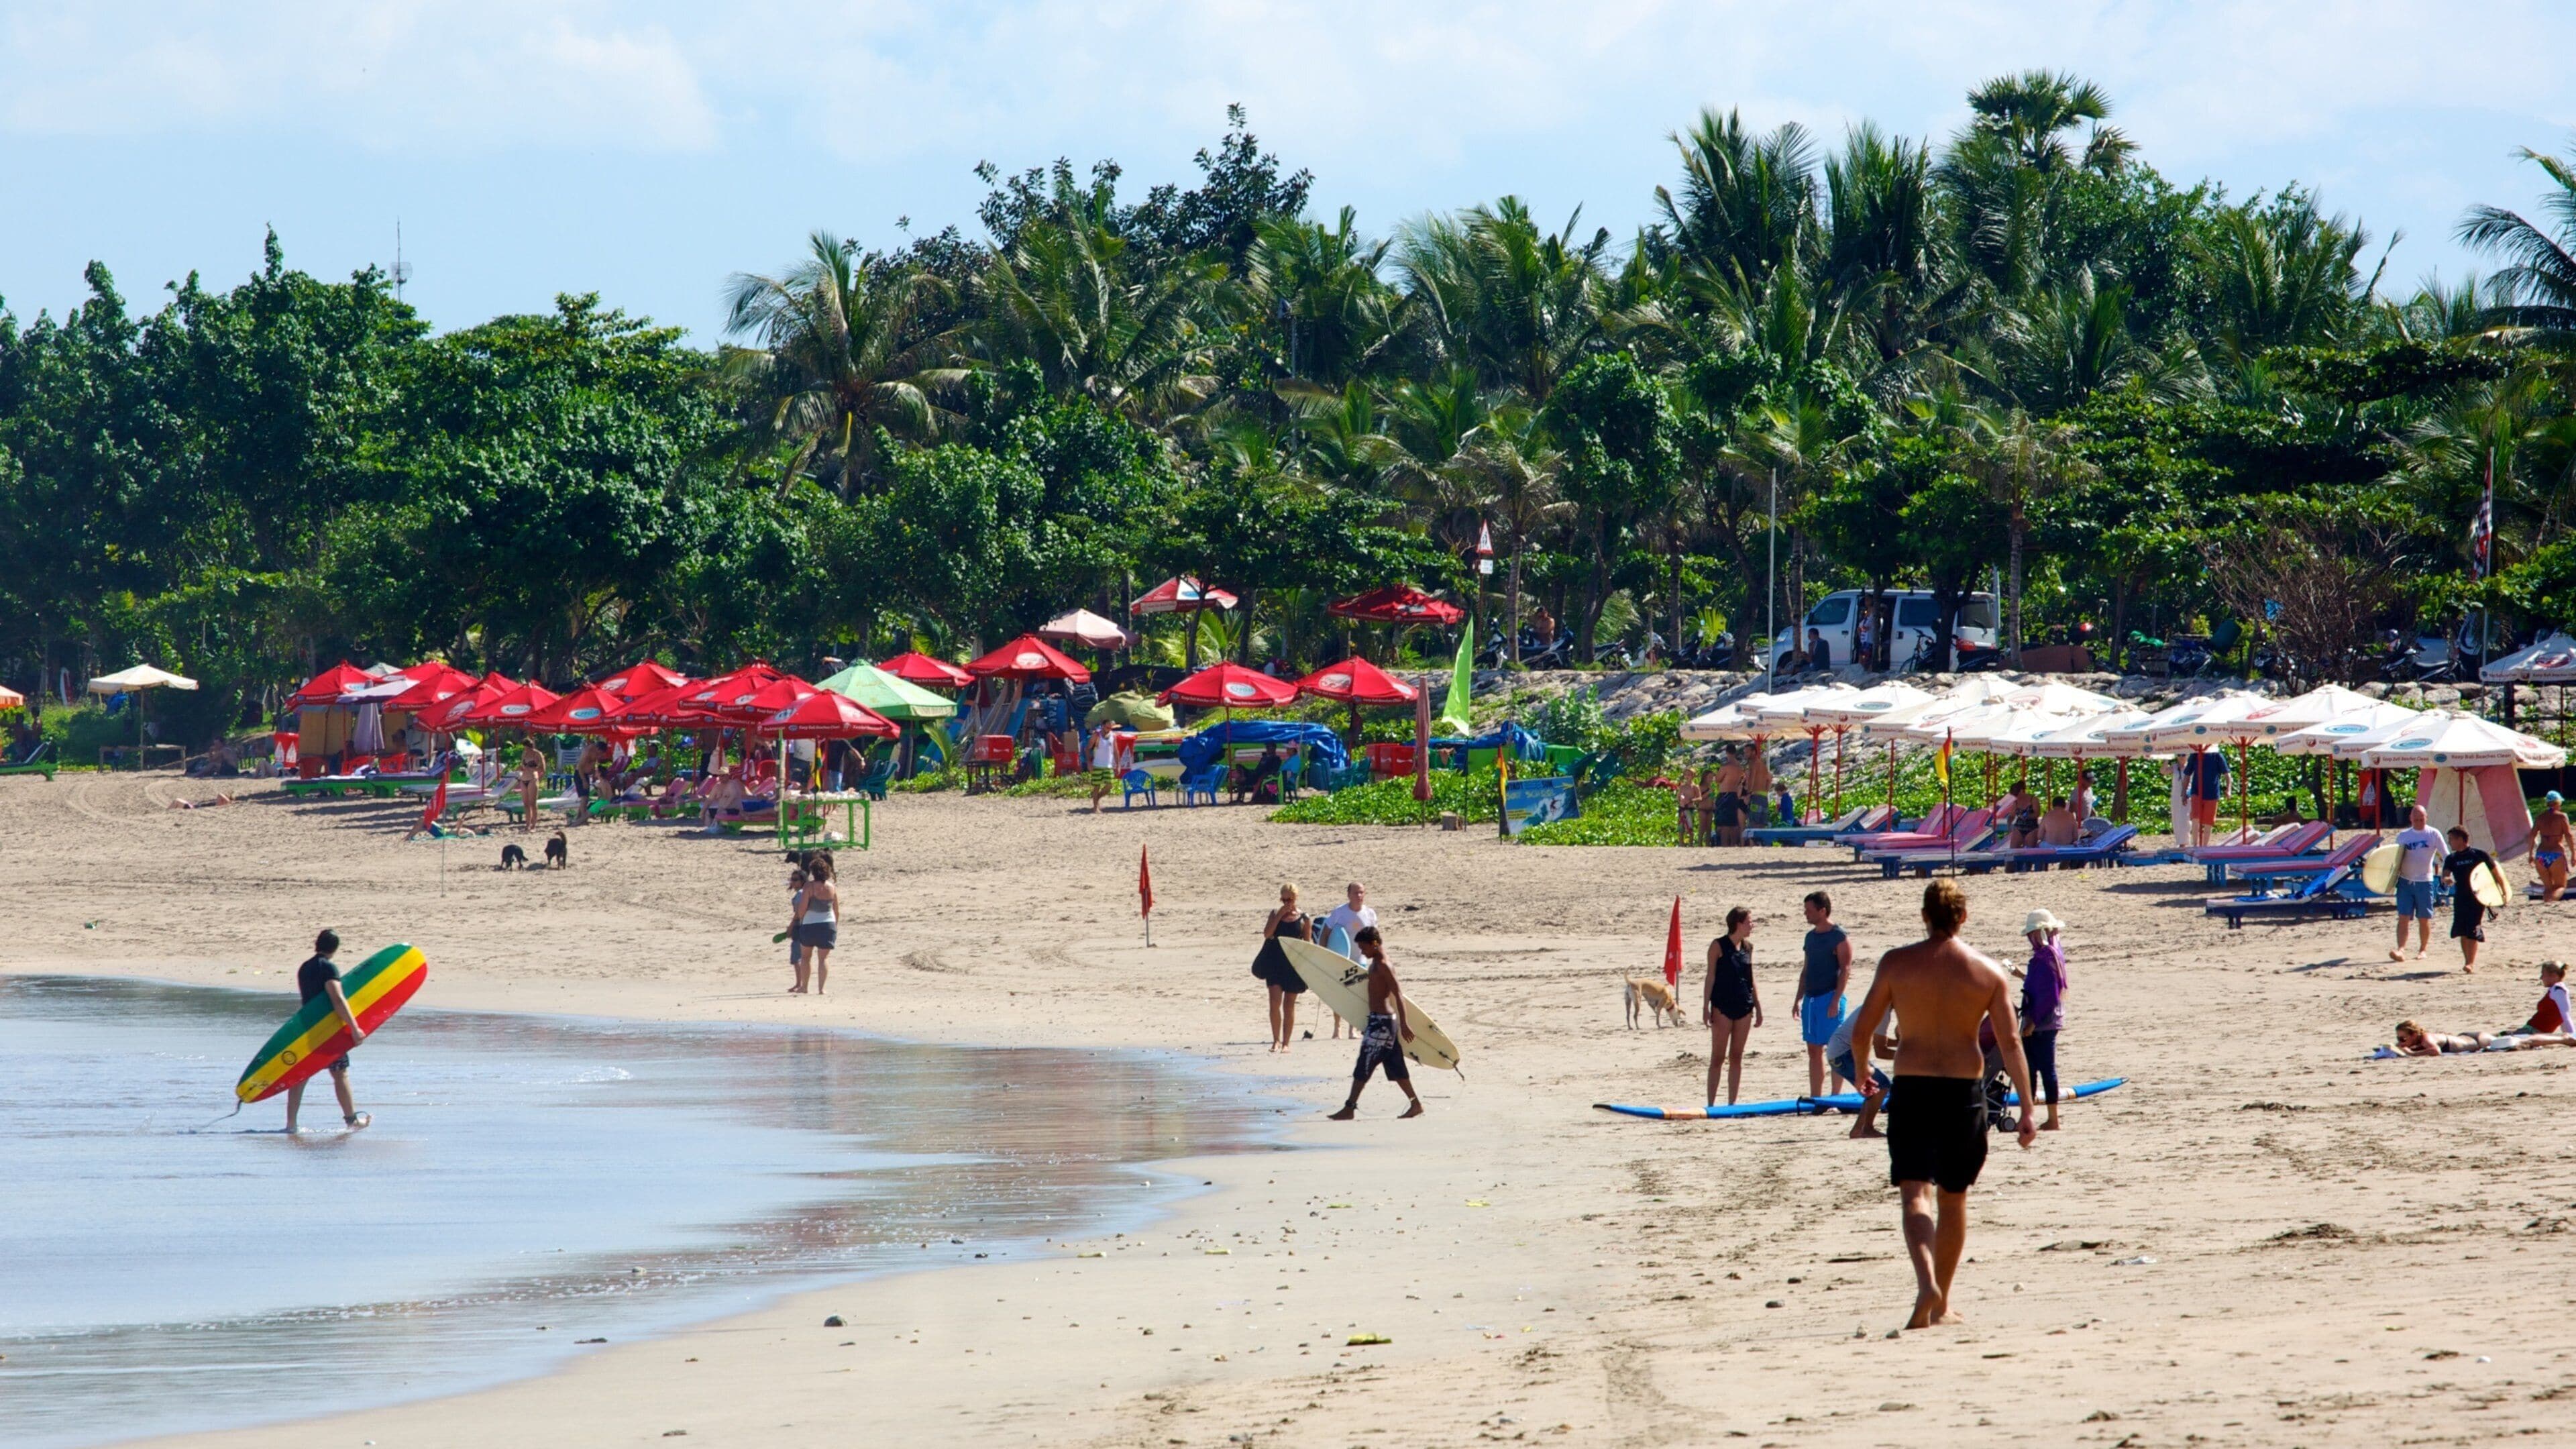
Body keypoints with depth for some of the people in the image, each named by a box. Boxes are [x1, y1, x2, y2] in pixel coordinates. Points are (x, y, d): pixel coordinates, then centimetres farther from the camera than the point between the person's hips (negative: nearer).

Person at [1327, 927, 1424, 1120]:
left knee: (1364, 1066, -7)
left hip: (1382, 1022, -10)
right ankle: (1416, 1104, 16)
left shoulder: (1383, 966, -16)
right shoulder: (1375, 964, 13)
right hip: (1377, 1019, 10)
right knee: (1395, 1067, 12)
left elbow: (1398, 995, -20)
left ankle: (1350, 1108, -6)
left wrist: (1403, 1025, -22)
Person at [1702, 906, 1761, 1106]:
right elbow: (1711, 977, -6)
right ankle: (1711, 1104, -1)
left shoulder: (1747, 947, 10)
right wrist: (1706, 1007, -10)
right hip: (1722, 1007, -5)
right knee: (1718, 1057, -4)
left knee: (1737, 1057, 7)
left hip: (1744, 1007, 5)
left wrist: (1758, 1007, 15)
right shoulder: (1718, 946, -6)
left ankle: (1732, 1103, 11)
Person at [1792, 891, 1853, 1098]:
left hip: (1829, 997, -8)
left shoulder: (1839, 937, -9)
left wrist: (1836, 1001, -19)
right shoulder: (1811, 936, 14)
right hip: (1811, 999, 8)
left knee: (1834, 1050, -5)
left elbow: (1845, 970, -14)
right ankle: (1815, 1097, 14)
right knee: (1814, 1051, 10)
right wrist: (1799, 999, 16)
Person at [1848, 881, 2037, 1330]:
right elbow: (2011, 1043, -4)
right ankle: (1942, 1304, 24)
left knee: (1916, 1194, -7)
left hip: (1911, 1089, -2)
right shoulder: (1988, 972, -1)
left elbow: (1861, 1031, 1)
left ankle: (1927, 1283, -32)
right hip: (1965, 1090, 2)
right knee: (1953, 1197, 16)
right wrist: (2026, 1110, 0)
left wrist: (1861, 1072, 21)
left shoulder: (1896, 964, -3)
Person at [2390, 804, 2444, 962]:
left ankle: (2423, 950, 17)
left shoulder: (2433, 835, 0)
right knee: (2403, 917, -8)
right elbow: (2396, 858, 14)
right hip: (2405, 881, 2)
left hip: (2424, 882, -2)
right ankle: (2401, 950, -15)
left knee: (2424, 919, 5)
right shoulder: (2403, 836, 7)